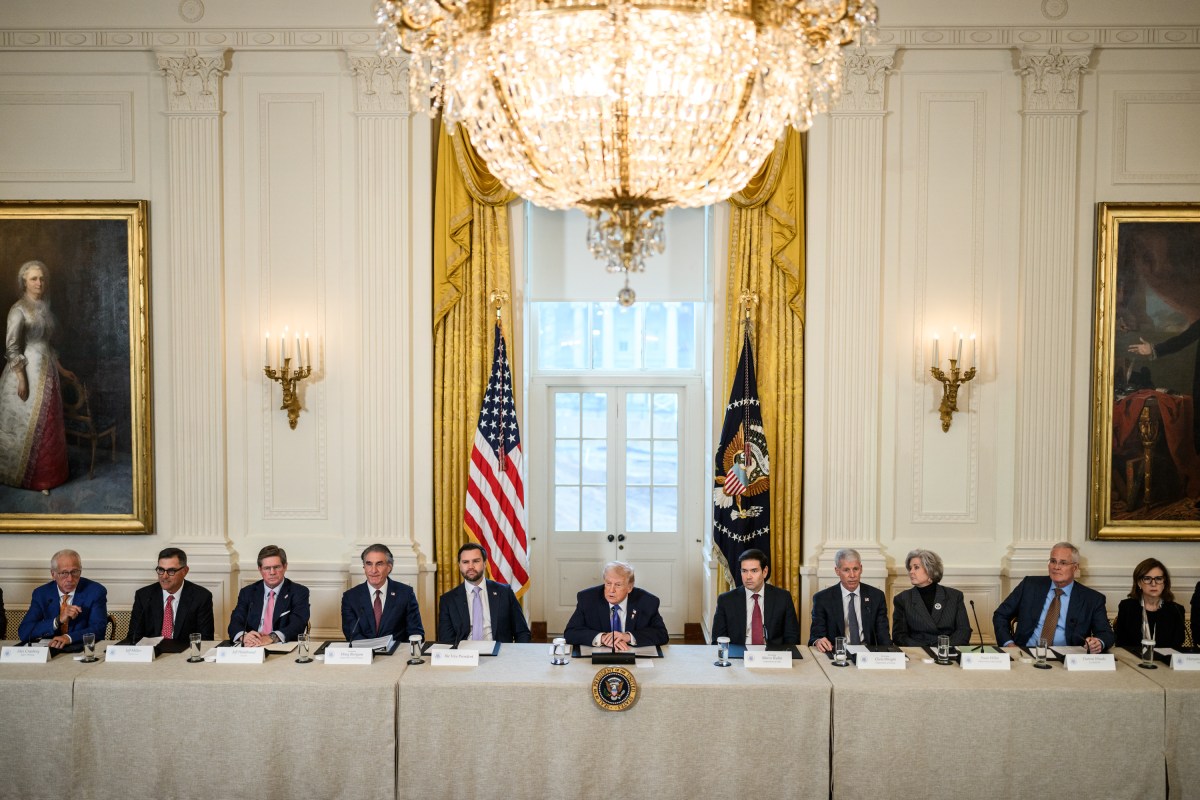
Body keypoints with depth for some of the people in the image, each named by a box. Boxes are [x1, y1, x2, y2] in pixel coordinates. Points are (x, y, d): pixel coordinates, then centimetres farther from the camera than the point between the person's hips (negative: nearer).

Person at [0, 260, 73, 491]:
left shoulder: (44, 307, 11)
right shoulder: (18, 309, -12)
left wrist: (62, 369, 19)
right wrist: (21, 379, -20)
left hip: (47, 370, 7)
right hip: (27, 370, -7)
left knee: (47, 423, 11)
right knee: (28, 423, -1)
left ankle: (46, 472, 22)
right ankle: (23, 475, 10)